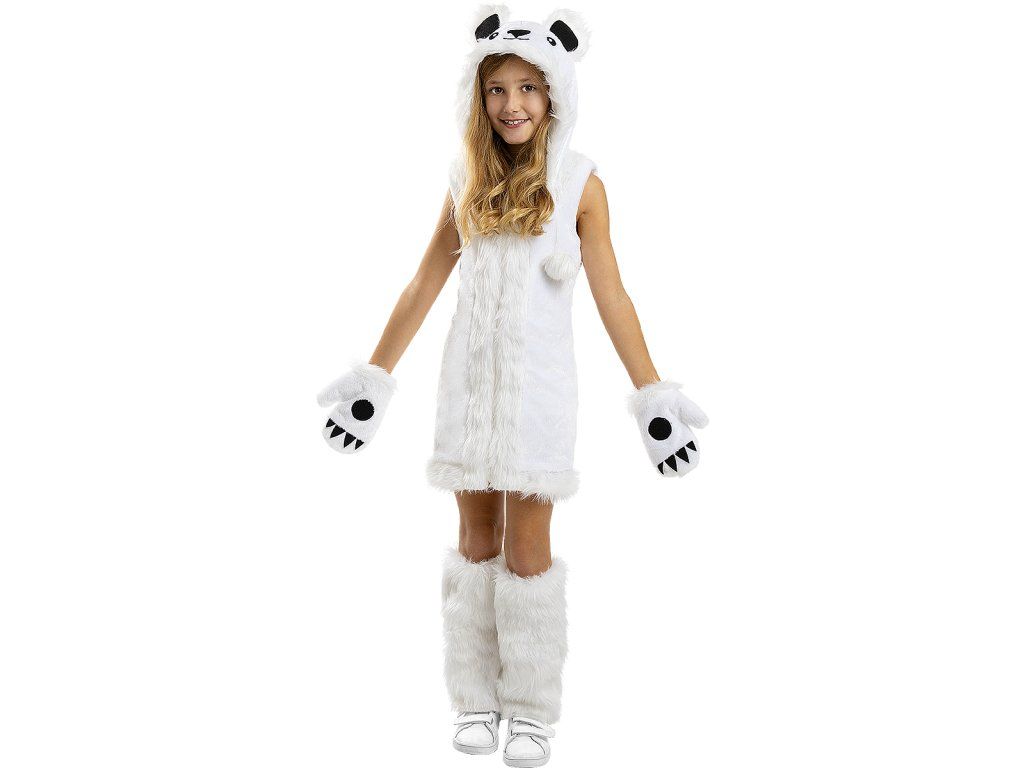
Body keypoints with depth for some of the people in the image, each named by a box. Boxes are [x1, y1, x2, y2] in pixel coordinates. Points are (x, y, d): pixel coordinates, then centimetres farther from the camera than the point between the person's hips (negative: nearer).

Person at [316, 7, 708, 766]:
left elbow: (611, 295, -4)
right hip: (469, 379, 3)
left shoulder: (579, 183, -3)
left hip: (538, 383, -3)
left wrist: (652, 394, -9)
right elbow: (424, 286, 10)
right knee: (477, 541, 9)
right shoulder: (468, 178, 6)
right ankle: (476, 698, 20)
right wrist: (374, 376, 12)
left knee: (528, 548, 0)